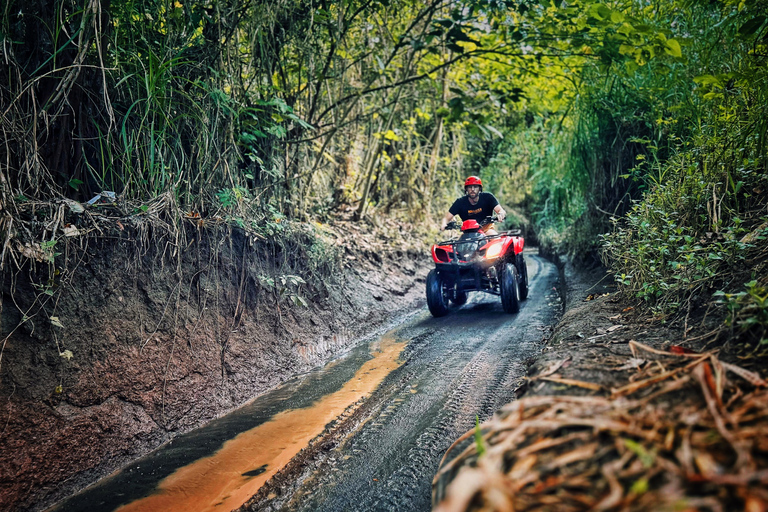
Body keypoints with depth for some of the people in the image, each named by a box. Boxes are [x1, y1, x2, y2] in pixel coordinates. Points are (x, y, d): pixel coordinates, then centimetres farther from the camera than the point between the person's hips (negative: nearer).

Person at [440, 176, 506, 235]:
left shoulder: (487, 197, -6)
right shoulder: (460, 202, -4)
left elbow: (501, 211, -13)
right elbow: (447, 217, -4)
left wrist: (500, 214, -39)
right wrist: (444, 224, -28)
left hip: (487, 229, -1)